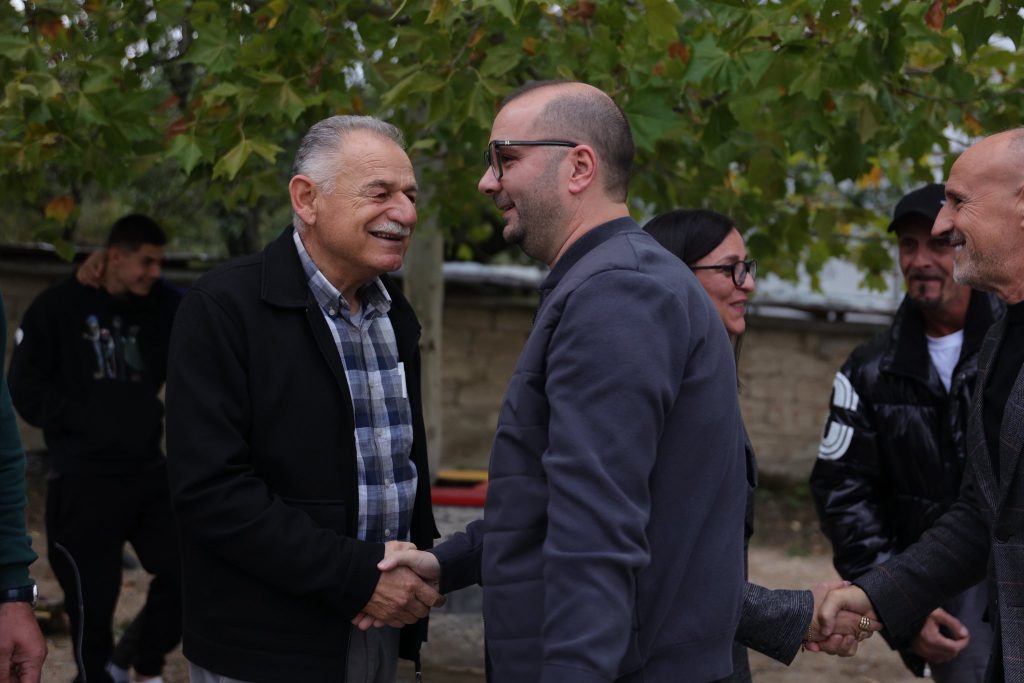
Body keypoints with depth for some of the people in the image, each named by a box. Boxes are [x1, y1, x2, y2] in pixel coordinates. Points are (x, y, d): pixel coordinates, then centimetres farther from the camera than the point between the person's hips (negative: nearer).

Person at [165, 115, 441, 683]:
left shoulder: (395, 316, 11)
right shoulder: (225, 306, -12)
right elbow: (209, 487, -19)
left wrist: (419, 571, 4)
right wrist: (357, 575, -20)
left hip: (383, 631, 7)